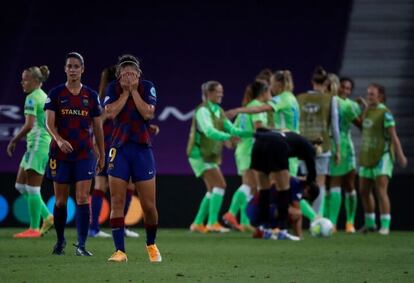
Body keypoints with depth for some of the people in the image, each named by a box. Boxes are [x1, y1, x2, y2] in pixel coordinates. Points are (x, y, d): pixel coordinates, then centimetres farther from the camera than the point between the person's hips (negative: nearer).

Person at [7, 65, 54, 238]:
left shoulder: (32, 98, -12)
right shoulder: (44, 97, 16)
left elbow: (29, 125, -21)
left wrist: (13, 141, -12)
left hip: (38, 144, -10)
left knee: (32, 188, -5)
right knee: (20, 185, 12)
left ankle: (34, 229, -1)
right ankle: (47, 217, 11)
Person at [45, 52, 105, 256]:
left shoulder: (91, 96, 7)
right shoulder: (55, 94, 1)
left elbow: (97, 127, 12)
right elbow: (49, 122, -8)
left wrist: (102, 155, 11)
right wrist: (59, 140, -28)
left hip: (84, 155, 0)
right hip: (60, 154, 0)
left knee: (83, 199, -11)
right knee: (60, 201, 7)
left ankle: (81, 245, -12)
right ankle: (60, 241, 25)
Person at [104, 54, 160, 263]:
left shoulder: (147, 88, 1)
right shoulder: (113, 88, 3)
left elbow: (148, 113, -14)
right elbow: (110, 113, -12)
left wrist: (134, 90, -10)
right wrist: (125, 92, -9)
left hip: (142, 149, 0)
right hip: (119, 149, 1)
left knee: (149, 205, 0)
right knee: (117, 203, -7)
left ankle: (151, 245, 24)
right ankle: (120, 251, -5)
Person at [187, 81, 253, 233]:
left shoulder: (218, 111, 11)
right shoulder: (203, 110, -15)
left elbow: (232, 129, 7)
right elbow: (209, 131, -30)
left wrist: (252, 132, -6)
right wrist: (228, 137, -44)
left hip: (210, 155, 9)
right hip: (200, 154, -9)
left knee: (213, 190, 10)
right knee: (220, 184, -16)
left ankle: (198, 223, 16)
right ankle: (213, 222, -17)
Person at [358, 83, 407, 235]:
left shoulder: (385, 113, -12)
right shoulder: (366, 111, 11)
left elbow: (393, 136, -17)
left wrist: (400, 155, -21)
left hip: (382, 157, -8)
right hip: (366, 157, 8)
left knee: (381, 191, -14)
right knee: (364, 191, 12)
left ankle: (385, 226, -12)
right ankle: (369, 223, 27)